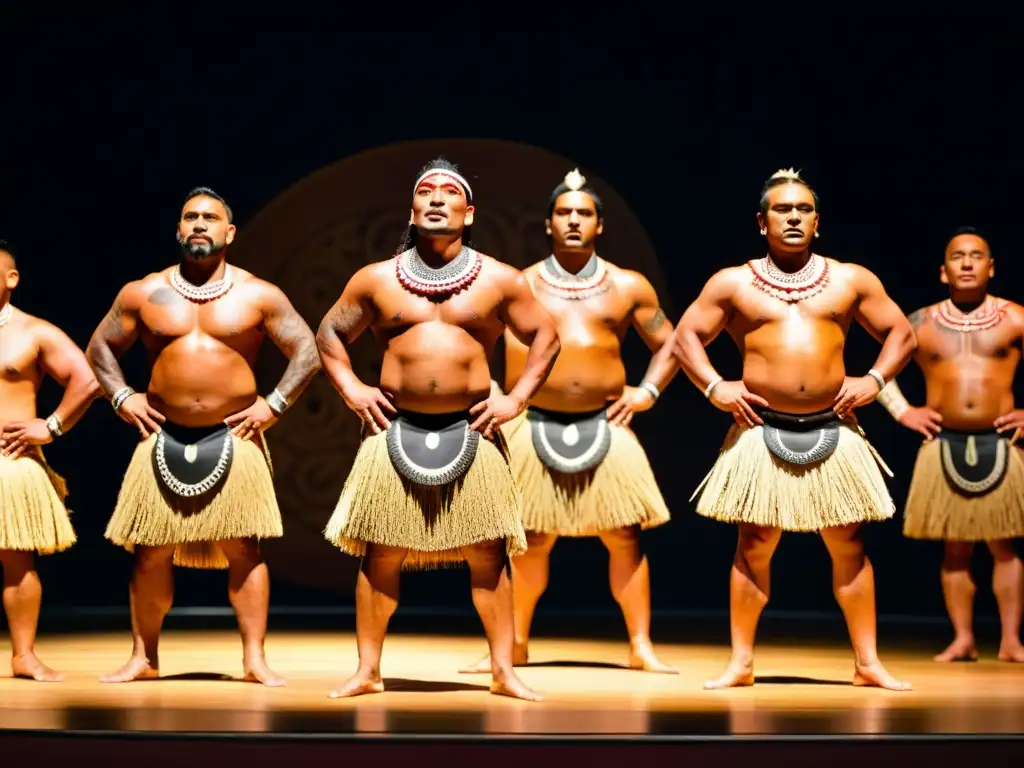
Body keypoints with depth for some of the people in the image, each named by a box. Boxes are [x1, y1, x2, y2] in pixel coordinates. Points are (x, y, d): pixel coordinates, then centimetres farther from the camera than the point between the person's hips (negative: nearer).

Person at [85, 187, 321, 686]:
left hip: (233, 437, -1)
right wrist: (121, 397, 2)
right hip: (164, 436, 2)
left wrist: (275, 404, -5)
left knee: (243, 548, -5)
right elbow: (100, 347, 15)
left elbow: (307, 351, 4)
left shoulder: (258, 296, 2)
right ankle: (144, 658, 13)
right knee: (150, 551, 2)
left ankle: (254, 659, -2)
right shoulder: (143, 294, 6)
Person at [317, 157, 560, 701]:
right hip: (395, 429, 0)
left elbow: (545, 336, 11)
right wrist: (351, 389, 3)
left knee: (487, 555, 0)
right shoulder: (376, 279, 5)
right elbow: (330, 334, 15)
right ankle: (368, 671, 9)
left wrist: (518, 397, 1)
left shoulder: (498, 280, 4)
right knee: (380, 555, 2)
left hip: (470, 431, 0)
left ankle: (503, 671, 7)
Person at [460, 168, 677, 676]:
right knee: (532, 539, 2)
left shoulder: (628, 286, 6)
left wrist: (648, 391, 3)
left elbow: (669, 343, 15)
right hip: (536, 425, -1)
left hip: (605, 425, 1)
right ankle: (515, 645, 16)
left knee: (624, 536, -3)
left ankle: (641, 647, 4)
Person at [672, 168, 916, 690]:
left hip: (833, 429, 1)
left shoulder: (850, 280, 8)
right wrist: (714, 387, -6)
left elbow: (901, 333, 13)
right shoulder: (732, 283, 5)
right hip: (762, 431, -1)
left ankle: (867, 663, 10)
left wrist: (875, 379, -3)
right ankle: (741, 663, 8)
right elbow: (685, 337, 8)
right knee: (754, 545, 0)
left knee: (849, 545, 3)